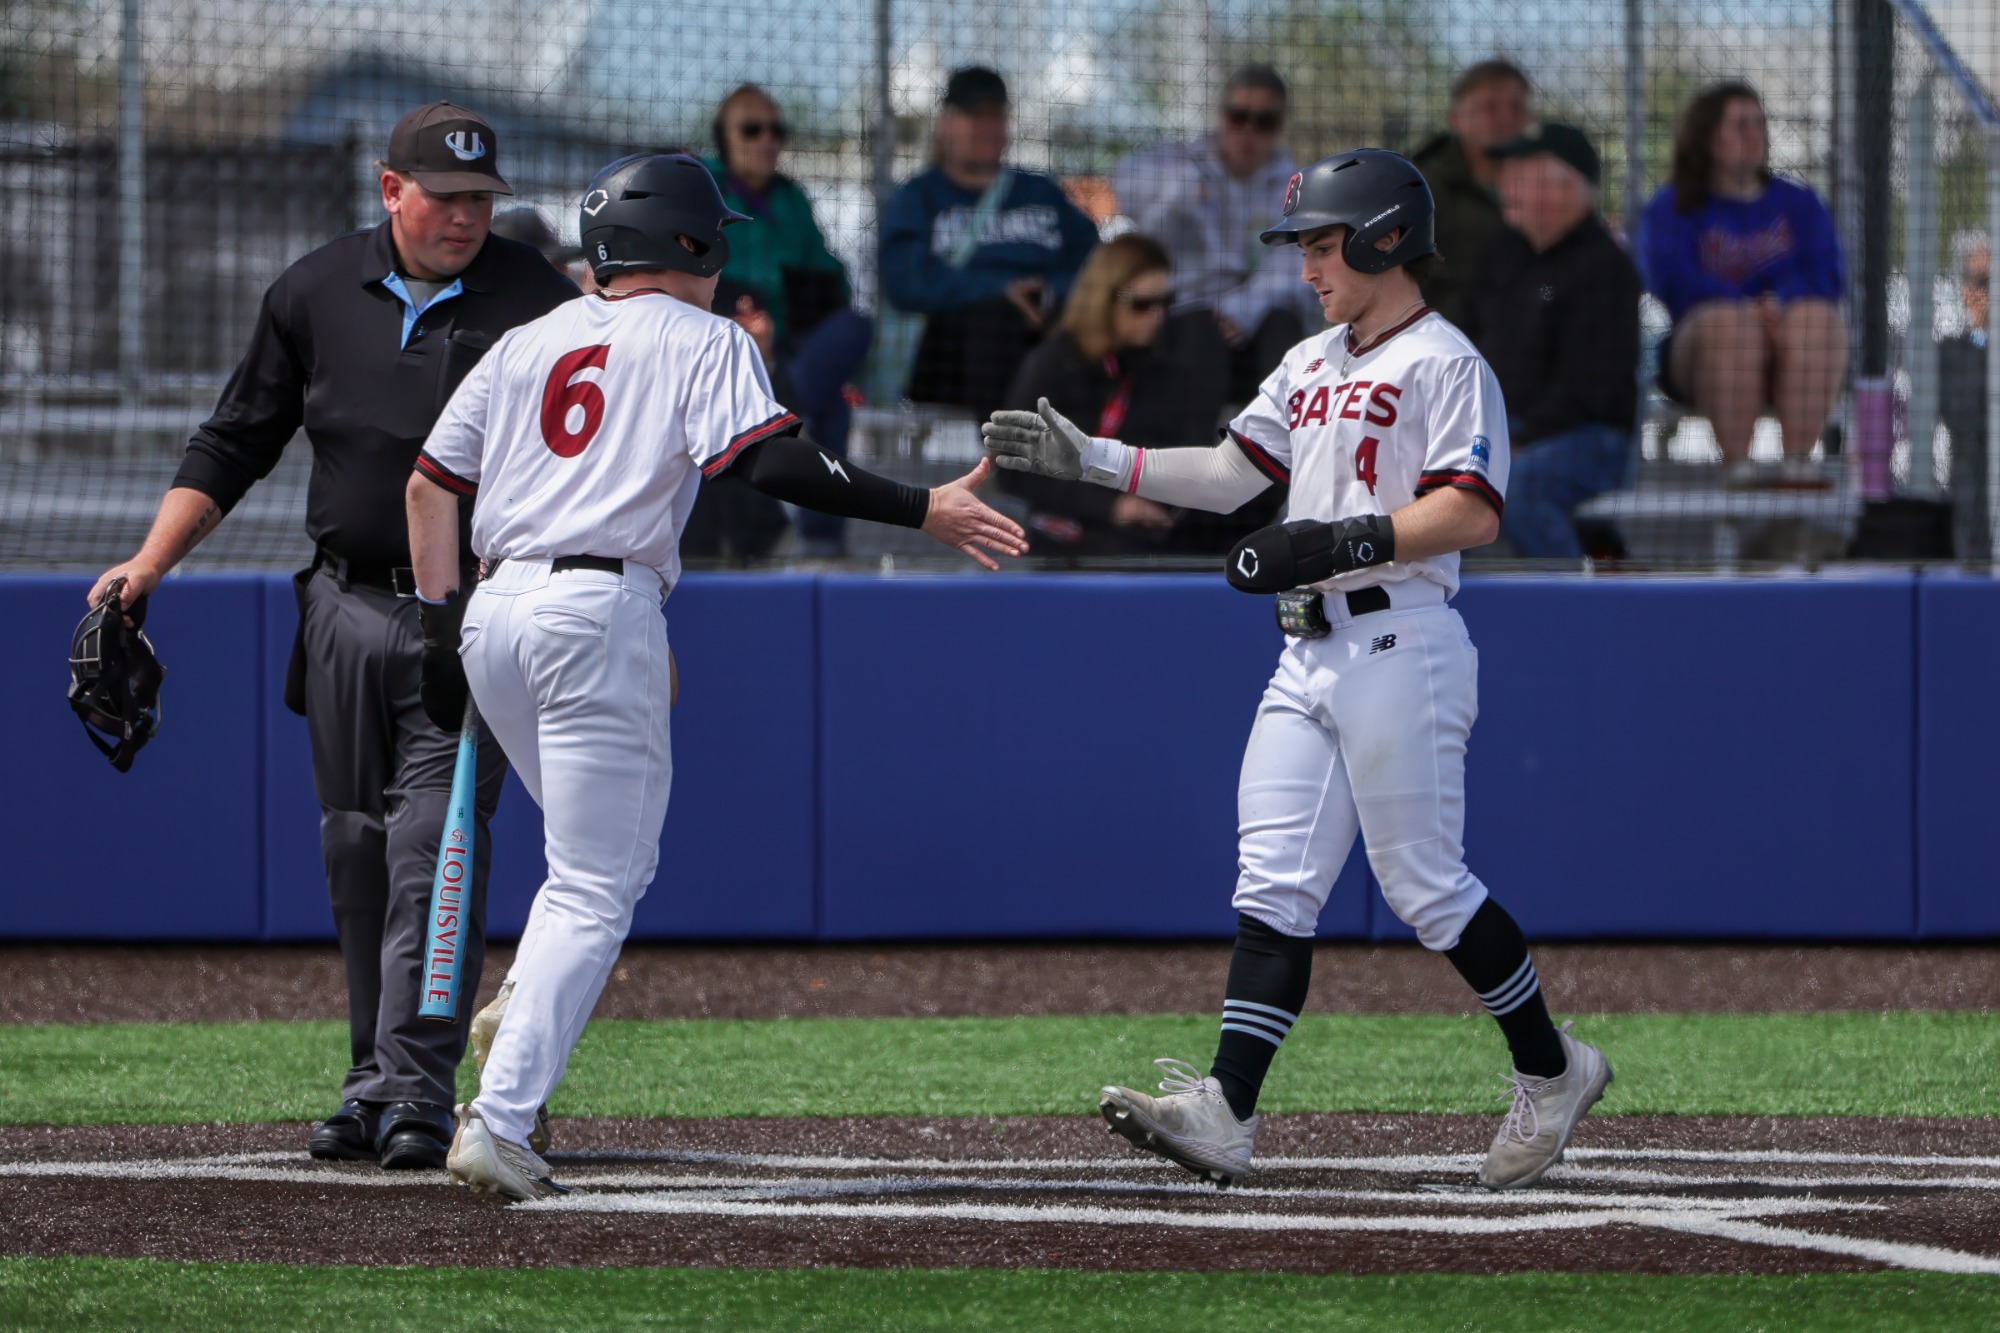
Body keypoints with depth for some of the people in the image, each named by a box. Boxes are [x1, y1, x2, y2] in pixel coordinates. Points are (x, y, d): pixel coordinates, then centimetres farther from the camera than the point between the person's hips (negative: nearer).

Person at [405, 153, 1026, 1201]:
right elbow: (771, 462, -14)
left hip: (495, 611, 7)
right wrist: (920, 510, -13)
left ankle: (520, 1023, 3)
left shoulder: (527, 343, 20)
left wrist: (443, 628, 16)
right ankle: (498, 1124, -15)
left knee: (612, 855, 24)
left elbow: (430, 485, 16)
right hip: (600, 614, -7)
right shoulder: (701, 341, 2)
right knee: (596, 888, -4)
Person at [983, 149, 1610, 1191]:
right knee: (1273, 888, -2)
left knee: (1425, 888, -4)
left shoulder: (1443, 363, -8)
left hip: (1398, 647, -9)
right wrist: (1090, 460, 12)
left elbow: (1471, 515, -17)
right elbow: (1227, 473, 21)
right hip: (1308, 655, 9)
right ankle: (1224, 1114, -11)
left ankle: (1550, 1070, 14)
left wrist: (1333, 544, -21)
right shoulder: (1311, 365, 20)